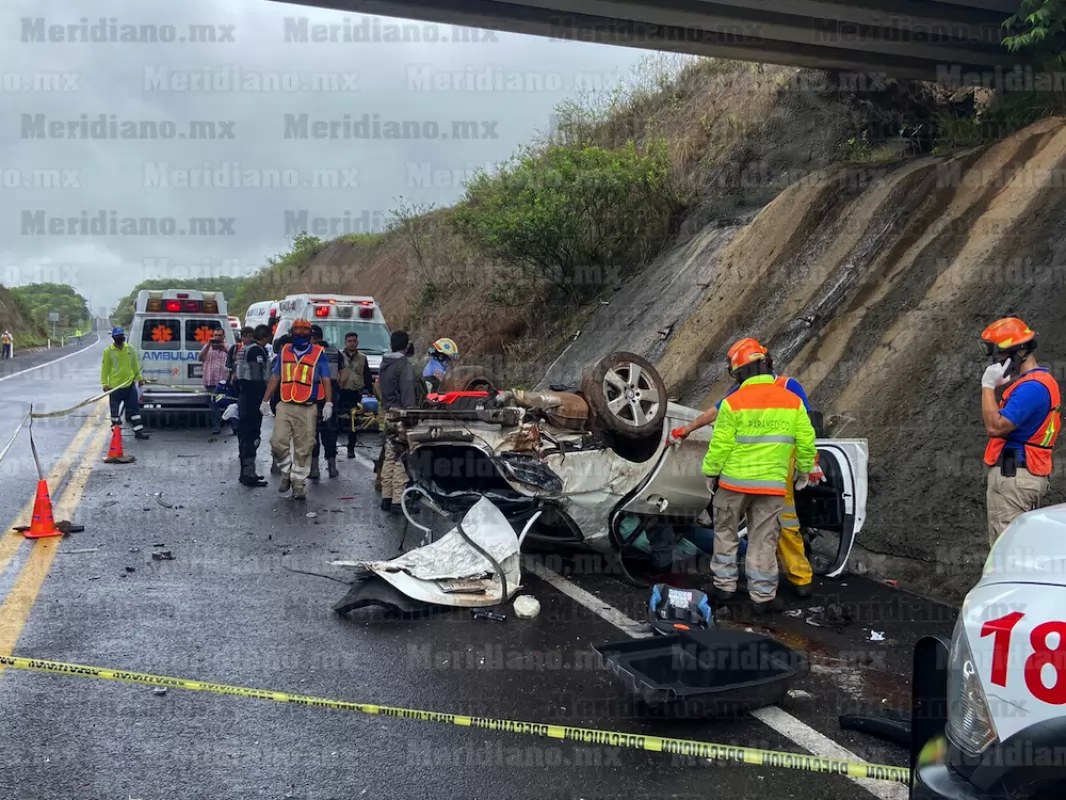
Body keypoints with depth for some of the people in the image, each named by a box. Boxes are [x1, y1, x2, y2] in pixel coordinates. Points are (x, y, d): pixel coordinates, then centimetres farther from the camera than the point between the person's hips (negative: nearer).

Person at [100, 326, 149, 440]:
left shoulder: (130, 349, 5)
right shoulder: (108, 351, -4)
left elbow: (135, 365, 14)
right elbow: (105, 368, -4)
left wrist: (139, 378, 11)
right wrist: (105, 383, -8)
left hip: (130, 385, 3)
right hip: (115, 386, -2)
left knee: (134, 409, 2)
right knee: (115, 410, 6)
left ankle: (138, 431, 5)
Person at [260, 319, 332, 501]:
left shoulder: (319, 353, 3)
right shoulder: (284, 351, 12)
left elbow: (326, 380, 1)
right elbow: (275, 377, 16)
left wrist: (328, 403, -8)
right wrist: (265, 400, 12)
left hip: (308, 408, -2)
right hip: (285, 406, 2)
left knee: (304, 448, 0)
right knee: (278, 442, -8)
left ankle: (299, 483, 10)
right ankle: (287, 472, 16)